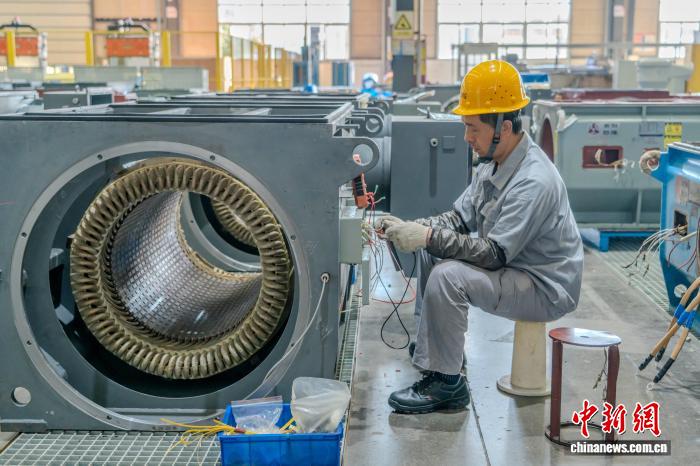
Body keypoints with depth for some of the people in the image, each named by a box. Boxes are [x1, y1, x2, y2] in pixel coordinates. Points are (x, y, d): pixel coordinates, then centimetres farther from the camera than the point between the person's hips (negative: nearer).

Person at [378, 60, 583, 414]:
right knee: (429, 250, 9)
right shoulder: (494, 163, 1)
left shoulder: (533, 182, -28)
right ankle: (431, 343, 18)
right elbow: (460, 217, 6)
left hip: (546, 288, -10)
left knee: (447, 276, -27)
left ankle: (446, 383, -12)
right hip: (511, 262, 10)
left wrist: (429, 236, -30)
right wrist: (412, 228, -11)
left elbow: (495, 254, -29)